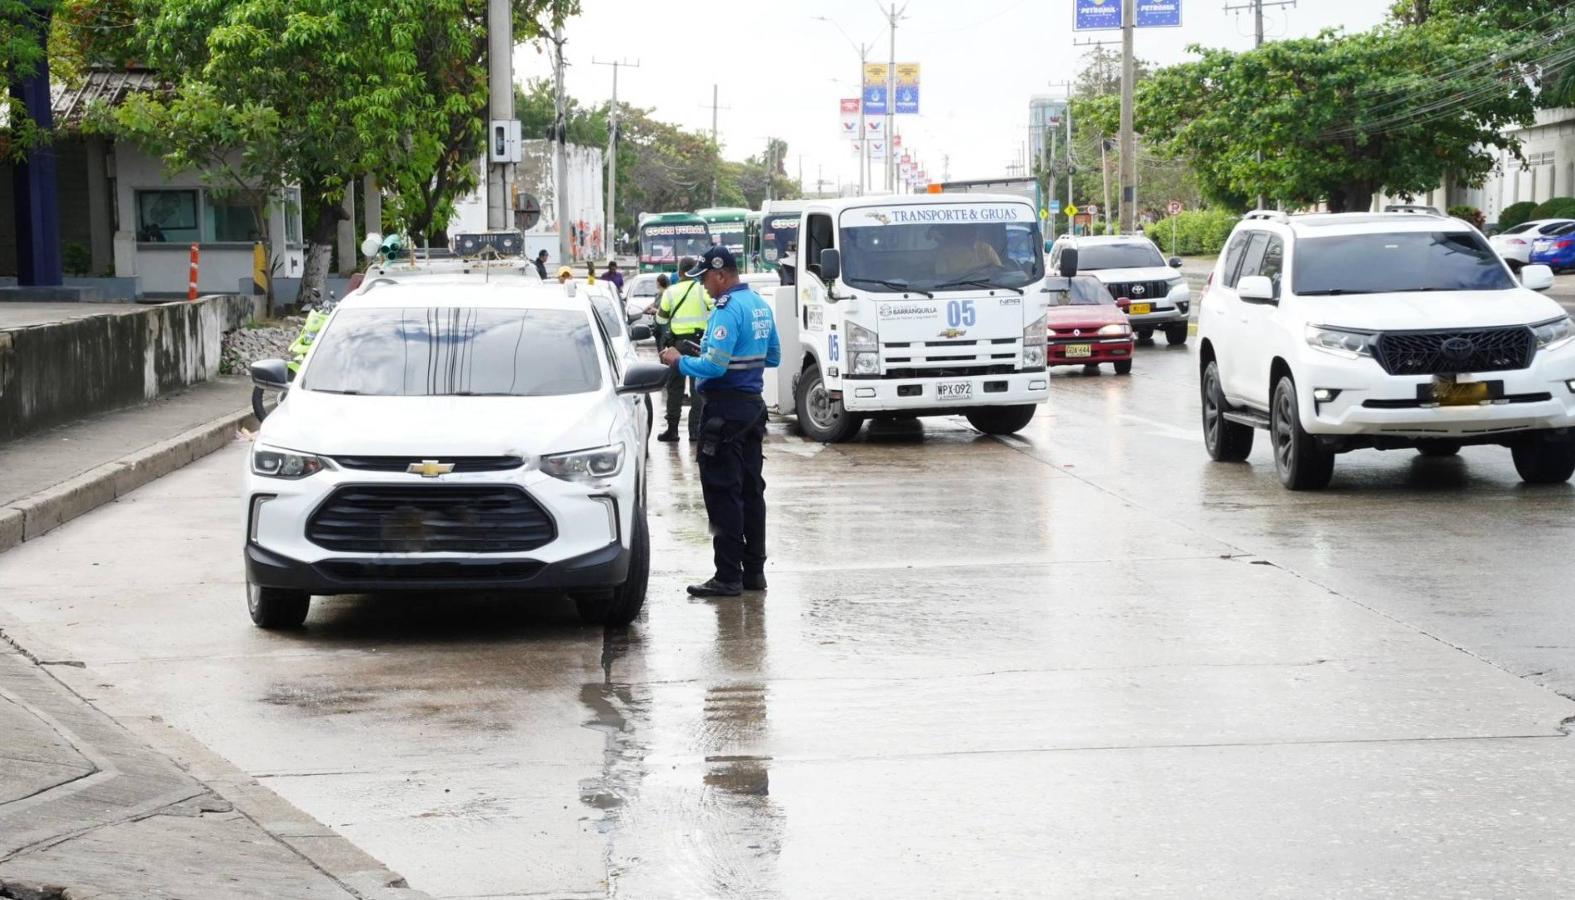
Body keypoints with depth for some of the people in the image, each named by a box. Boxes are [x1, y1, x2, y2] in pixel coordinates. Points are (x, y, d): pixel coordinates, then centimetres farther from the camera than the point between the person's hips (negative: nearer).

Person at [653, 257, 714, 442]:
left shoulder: (670, 292, -1)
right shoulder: (703, 290, -4)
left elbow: (661, 319, 6)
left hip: (677, 341, 0)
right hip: (700, 340, 0)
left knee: (675, 387, 8)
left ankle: (672, 429, 6)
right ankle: (695, 429, 4)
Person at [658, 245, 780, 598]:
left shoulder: (728, 310, -18)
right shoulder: (760, 305, 12)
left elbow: (714, 366, -23)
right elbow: (773, 357, 21)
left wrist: (679, 361, -9)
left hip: (726, 407, -10)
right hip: (754, 405, 10)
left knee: (723, 494, -6)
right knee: (750, 490, 13)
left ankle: (728, 576, -7)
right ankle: (754, 570, 18)